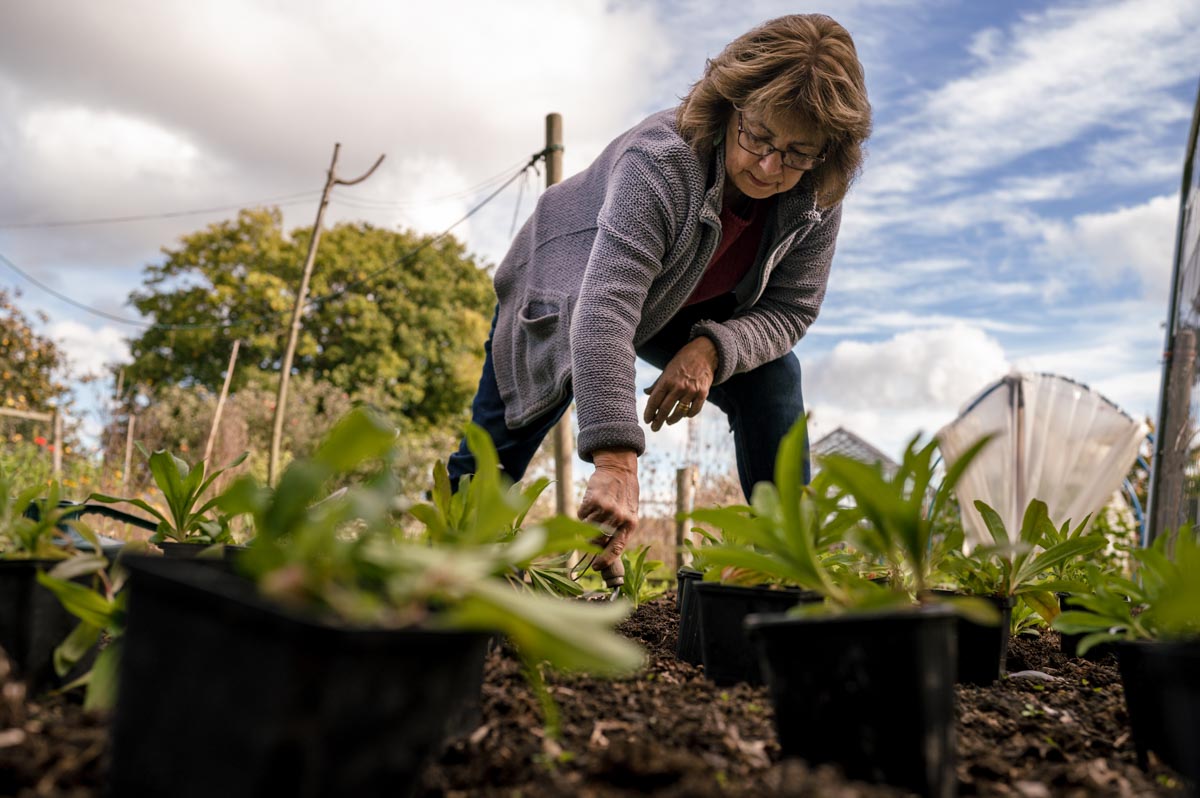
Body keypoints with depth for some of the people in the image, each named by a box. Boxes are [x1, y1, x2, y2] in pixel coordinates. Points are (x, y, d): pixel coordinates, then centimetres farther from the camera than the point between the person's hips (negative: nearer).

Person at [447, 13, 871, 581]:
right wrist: (615, 463, -61)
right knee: (488, 465, -5)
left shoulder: (815, 200, -22)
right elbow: (604, 310, -52)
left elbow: (790, 307, -16)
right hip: (565, 294, -4)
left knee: (772, 375, -18)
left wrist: (712, 349, -38)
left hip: (687, 312, 4)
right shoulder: (660, 162, -41)